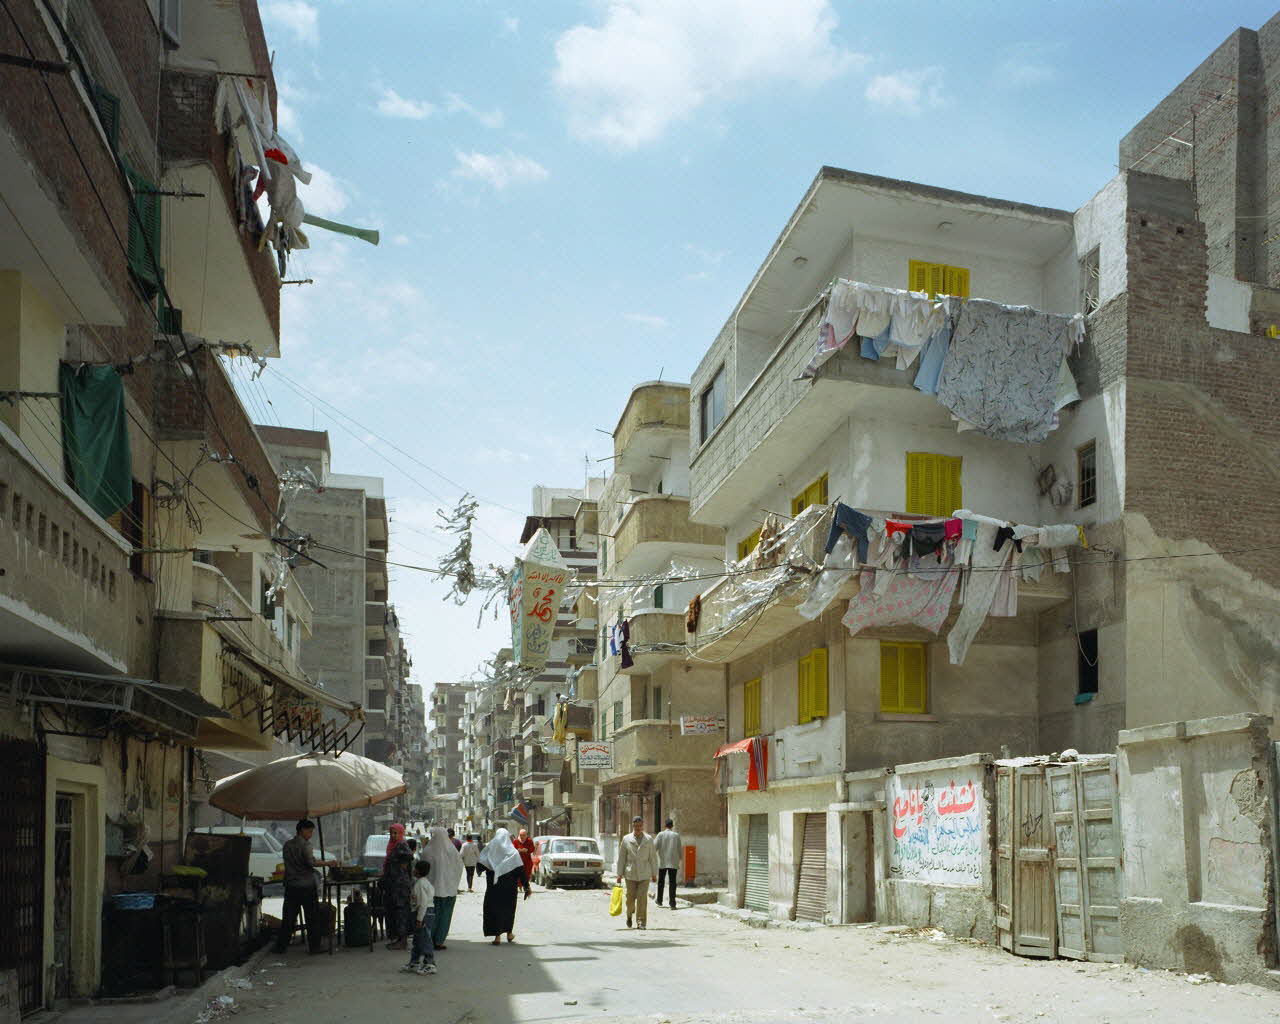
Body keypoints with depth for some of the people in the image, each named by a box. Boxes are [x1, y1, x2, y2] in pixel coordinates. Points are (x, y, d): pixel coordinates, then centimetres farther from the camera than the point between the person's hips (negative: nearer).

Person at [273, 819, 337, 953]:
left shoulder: (287, 845, 11)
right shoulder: (305, 844, -9)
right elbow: (311, 862, -21)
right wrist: (328, 863, -13)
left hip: (291, 886, 6)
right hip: (307, 886, -6)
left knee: (288, 917, 9)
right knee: (312, 918, 1)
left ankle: (280, 946, 9)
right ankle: (314, 946, 2)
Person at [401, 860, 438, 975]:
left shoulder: (420, 884, -18)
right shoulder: (424, 882, 14)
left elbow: (423, 903, -22)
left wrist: (419, 919, -21)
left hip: (424, 913, -11)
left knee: (424, 940, -6)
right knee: (417, 940, 18)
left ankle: (429, 965, -2)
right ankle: (414, 962, 27)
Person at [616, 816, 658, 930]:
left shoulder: (649, 839, 6)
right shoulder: (626, 839, 5)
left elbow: (653, 857, 8)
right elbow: (621, 857, 6)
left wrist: (654, 873, 6)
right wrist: (619, 873, 3)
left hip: (644, 874, 0)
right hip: (630, 873, 0)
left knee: (642, 898, -8)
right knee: (631, 897, 3)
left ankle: (641, 921, 0)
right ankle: (629, 915, 31)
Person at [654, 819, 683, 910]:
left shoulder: (660, 835, -5)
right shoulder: (676, 835, -2)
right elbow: (680, 849, 4)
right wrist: (680, 857, 20)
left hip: (662, 862, 0)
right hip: (673, 863, 0)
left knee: (661, 881, 17)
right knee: (672, 883, -1)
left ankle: (659, 901, 27)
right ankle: (672, 904, -8)